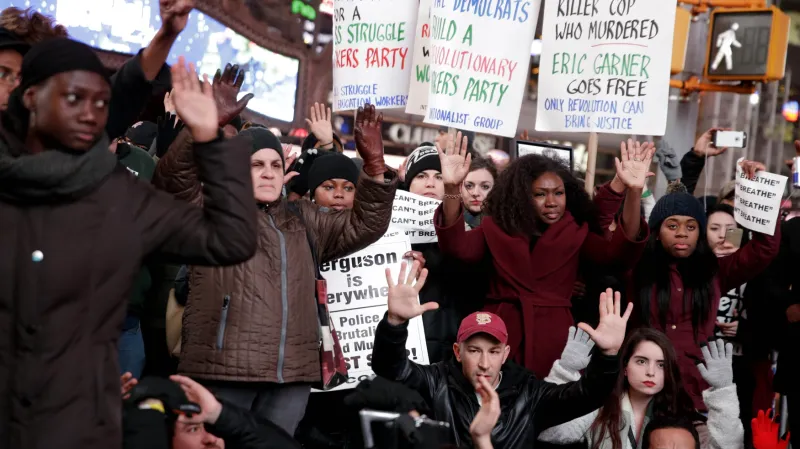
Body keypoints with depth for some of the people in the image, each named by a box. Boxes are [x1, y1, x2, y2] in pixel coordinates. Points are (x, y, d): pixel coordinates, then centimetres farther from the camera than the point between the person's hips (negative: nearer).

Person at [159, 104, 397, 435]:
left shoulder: (302, 219, 24)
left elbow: (363, 225, 18)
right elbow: (174, 174, -9)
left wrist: (374, 167, 2)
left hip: (291, 373, 5)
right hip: (223, 369, -4)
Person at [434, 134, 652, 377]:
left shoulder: (576, 233, 8)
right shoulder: (497, 228, 7)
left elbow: (620, 252, -7)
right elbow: (456, 246, -11)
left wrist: (633, 191, -21)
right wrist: (452, 188, -26)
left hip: (555, 339, 1)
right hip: (501, 335, 0)